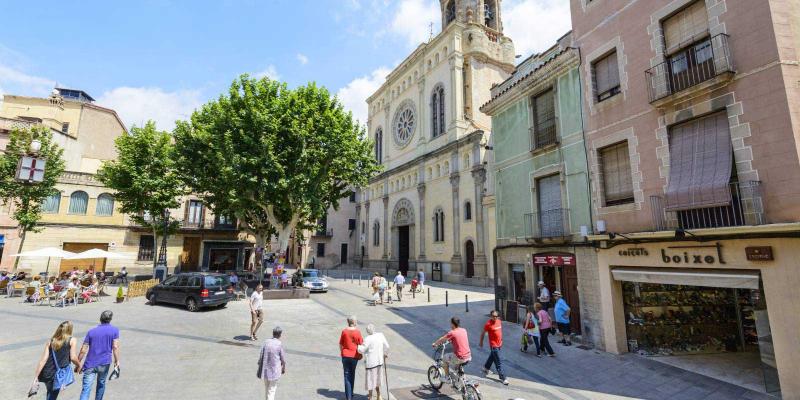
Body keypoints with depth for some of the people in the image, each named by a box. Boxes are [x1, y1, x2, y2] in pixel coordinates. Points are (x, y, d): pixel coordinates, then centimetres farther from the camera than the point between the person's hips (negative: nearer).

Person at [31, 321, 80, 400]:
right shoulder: (72, 340, -4)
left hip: (46, 373, 5)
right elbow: (73, 358, -10)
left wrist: (35, 377, 4)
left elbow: (43, 359, 0)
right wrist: (79, 365, 10)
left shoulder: (50, 341, 5)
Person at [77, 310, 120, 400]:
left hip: (90, 364, 0)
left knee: (86, 389, -3)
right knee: (101, 384, 22)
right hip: (104, 363, 0)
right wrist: (117, 361, -1)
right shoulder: (114, 330, -3)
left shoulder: (91, 331, 3)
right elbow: (115, 347, -9)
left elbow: (83, 350, 1)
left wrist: (78, 364, 11)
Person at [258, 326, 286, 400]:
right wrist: (284, 368, 11)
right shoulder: (279, 344, -16)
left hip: (265, 370, 4)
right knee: (272, 389, 10)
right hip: (274, 370, -4)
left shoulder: (266, 342, -7)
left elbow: (261, 356, -2)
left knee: (267, 388, 24)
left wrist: (259, 368, 11)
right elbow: (283, 359, -7)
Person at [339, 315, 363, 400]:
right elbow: (361, 345, -8)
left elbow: (340, 344, 0)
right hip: (354, 356, 0)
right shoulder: (357, 332, -14)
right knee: (352, 374, 19)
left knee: (347, 375, 10)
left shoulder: (344, 331, -9)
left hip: (345, 356, 0)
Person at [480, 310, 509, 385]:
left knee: (492, 356, 26)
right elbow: (483, 333, -8)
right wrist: (481, 342, 1)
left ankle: (486, 368, 48)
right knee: (498, 362, -2)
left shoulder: (499, 321, -2)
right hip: (493, 345, -7)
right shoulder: (488, 324, -20)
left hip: (499, 344, 7)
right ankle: (502, 378, 8)